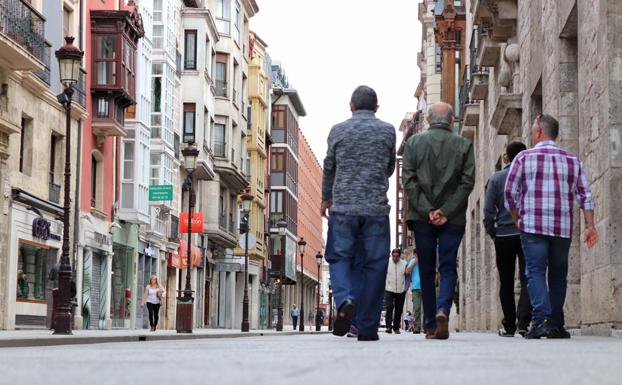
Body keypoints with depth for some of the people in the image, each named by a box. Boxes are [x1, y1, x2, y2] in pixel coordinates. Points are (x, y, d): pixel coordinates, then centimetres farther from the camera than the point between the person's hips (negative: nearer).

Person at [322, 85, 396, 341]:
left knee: (339, 257, 9)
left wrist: (326, 198, 29)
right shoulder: (387, 131, 4)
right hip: (377, 208, 0)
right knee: (373, 265, 5)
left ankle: (345, 300, -20)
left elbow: (329, 168, 14)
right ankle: (367, 327, 4)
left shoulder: (338, 131, 4)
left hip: (343, 206, 0)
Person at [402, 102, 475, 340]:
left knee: (426, 271, 8)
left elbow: (408, 180, -3)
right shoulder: (464, 145, 4)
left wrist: (427, 211, -7)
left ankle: (430, 326, 10)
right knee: (448, 268, 5)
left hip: (422, 218, 1)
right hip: (453, 219, -1)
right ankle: (443, 310, -19)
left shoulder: (414, 142, 5)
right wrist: (446, 211, -7)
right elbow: (467, 182, -4)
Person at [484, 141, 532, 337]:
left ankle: (509, 325, 11)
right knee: (527, 279, -2)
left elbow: (488, 209, -2)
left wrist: (492, 232, 7)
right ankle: (524, 322, -17)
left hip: (503, 236, 1)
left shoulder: (496, 178, 2)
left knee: (506, 283, 9)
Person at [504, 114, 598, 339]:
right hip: (563, 228, 3)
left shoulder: (524, 158, 2)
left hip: (532, 226, -3)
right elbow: (585, 195, 4)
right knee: (558, 276, 12)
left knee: (535, 272, -4)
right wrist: (590, 226, 2)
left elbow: (510, 193, 2)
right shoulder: (572, 161, 11)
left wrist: (517, 221, 15)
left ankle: (541, 320, -20)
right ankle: (556, 325, 13)